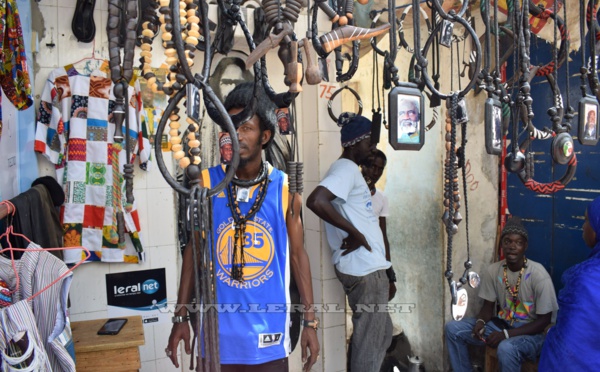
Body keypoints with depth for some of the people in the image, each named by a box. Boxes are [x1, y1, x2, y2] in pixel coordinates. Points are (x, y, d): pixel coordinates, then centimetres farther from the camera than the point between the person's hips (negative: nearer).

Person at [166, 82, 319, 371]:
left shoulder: (285, 188, -5)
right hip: (218, 328, 0)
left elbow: (297, 254, 1)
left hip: (269, 328, 0)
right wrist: (181, 317, 1)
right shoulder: (206, 183, -5)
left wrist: (310, 321, 0)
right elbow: (193, 250, 2)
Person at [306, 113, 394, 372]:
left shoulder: (350, 169, 17)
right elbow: (316, 201, -32)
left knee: (381, 335, 21)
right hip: (365, 269, -10)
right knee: (369, 341, 1)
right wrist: (354, 233, -23)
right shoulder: (346, 168, -14)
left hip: (367, 267, 10)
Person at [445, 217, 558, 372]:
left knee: (506, 348, -38)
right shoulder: (493, 270, -5)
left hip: (530, 332, -5)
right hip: (502, 324, 5)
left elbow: (544, 320, -15)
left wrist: (506, 334, -24)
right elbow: (488, 306, 6)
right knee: (453, 328, -11)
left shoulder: (538, 274, -19)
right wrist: (480, 321, -18)